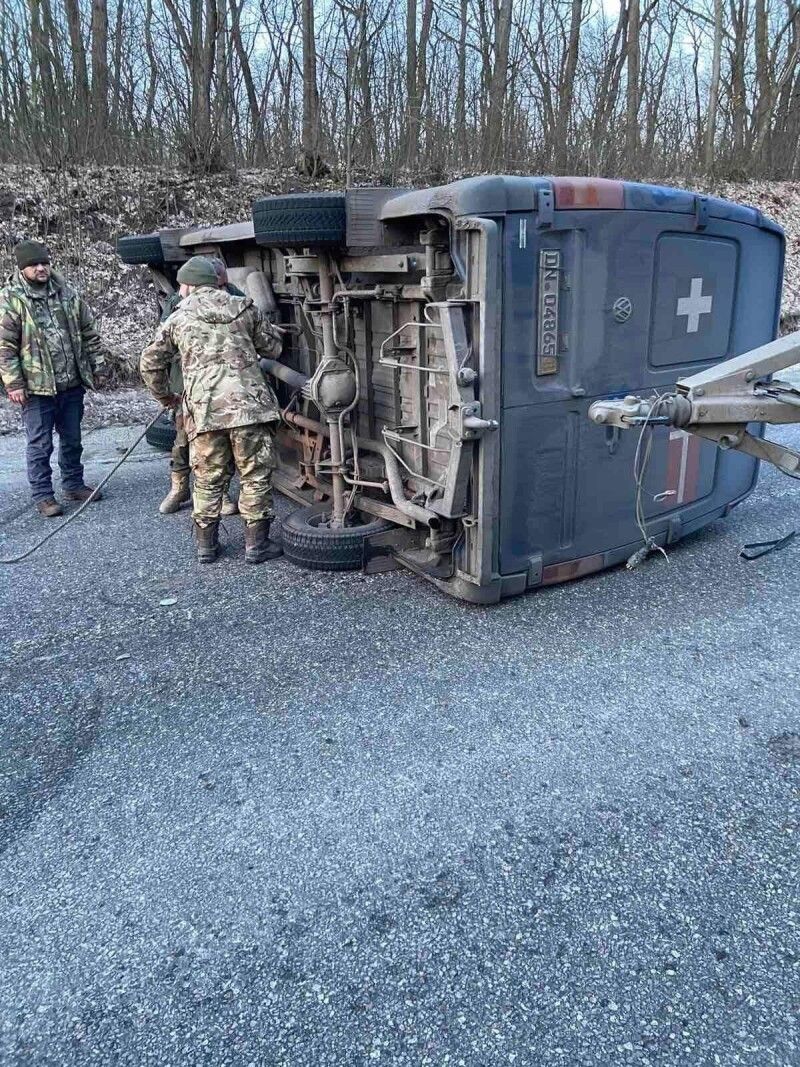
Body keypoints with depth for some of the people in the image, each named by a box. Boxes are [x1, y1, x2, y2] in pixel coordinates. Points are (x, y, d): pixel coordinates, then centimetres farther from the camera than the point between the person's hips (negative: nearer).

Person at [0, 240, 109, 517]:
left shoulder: (66, 293, 8)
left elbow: (89, 332, 12)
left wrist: (99, 366, 8)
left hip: (72, 384, 5)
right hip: (38, 388, -5)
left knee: (72, 440, 16)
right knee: (40, 445, 3)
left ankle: (74, 484, 32)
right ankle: (43, 495, 13)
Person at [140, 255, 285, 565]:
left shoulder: (179, 318, 10)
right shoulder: (244, 308, 11)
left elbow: (150, 363, 14)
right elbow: (273, 346, 20)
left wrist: (164, 396, 29)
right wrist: (271, 329, 41)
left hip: (204, 410, 1)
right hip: (248, 405, 0)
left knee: (208, 480, 12)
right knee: (256, 476, 8)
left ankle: (206, 545, 20)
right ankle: (256, 545, 11)